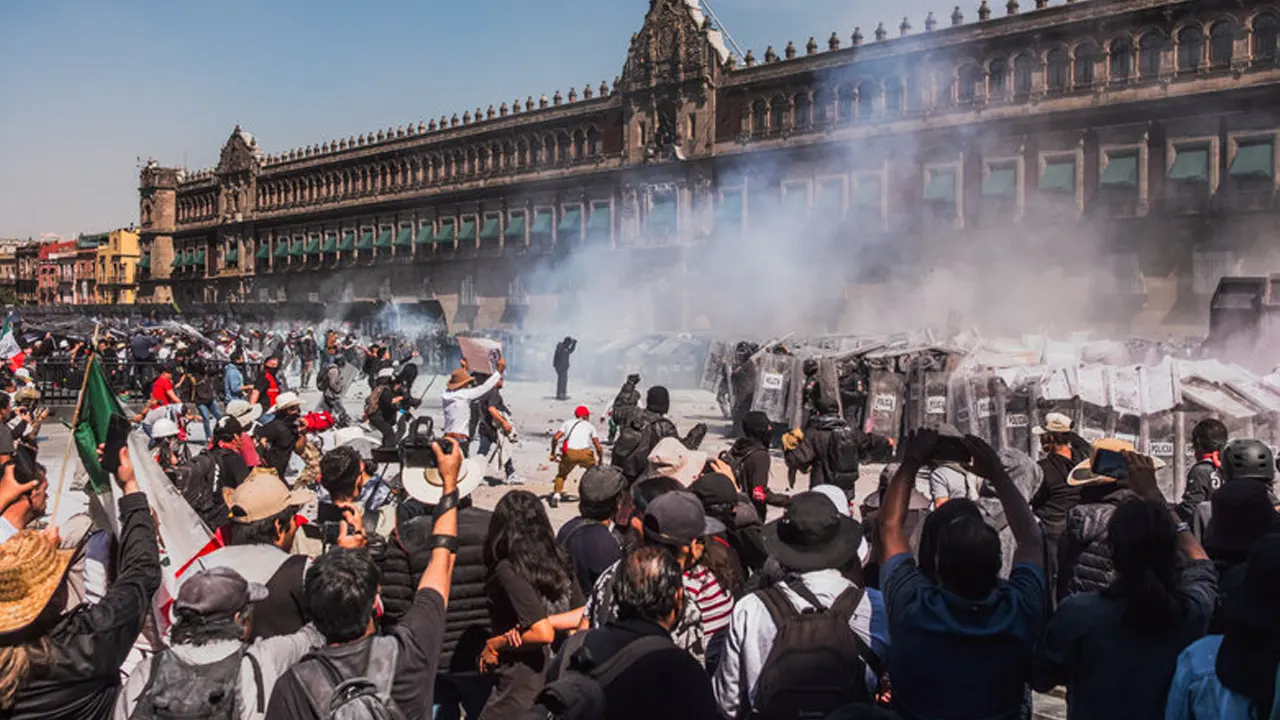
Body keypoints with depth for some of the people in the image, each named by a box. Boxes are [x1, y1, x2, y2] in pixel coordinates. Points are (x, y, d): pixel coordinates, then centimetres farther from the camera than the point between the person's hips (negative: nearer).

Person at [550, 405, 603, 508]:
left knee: (561, 475, 23)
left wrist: (553, 453, 18)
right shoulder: (589, 425, 24)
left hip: (569, 453, 1)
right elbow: (599, 447, 17)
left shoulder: (568, 423, 24)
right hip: (585, 453, -1)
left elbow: (555, 438, 8)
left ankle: (556, 495, 6)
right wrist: (600, 461, 29)